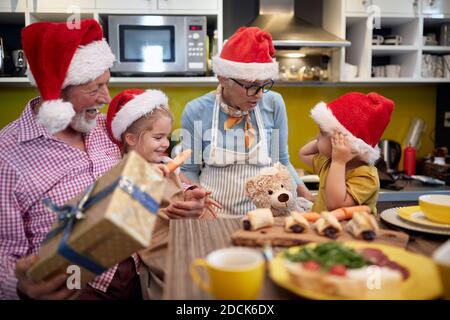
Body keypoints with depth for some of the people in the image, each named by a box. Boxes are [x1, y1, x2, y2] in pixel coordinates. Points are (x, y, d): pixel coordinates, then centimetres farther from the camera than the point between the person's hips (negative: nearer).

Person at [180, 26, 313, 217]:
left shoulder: (274, 104, -1)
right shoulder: (196, 112, -4)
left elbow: (281, 162, 7)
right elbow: (189, 169, 3)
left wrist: (308, 199, -4)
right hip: (212, 215, 0)